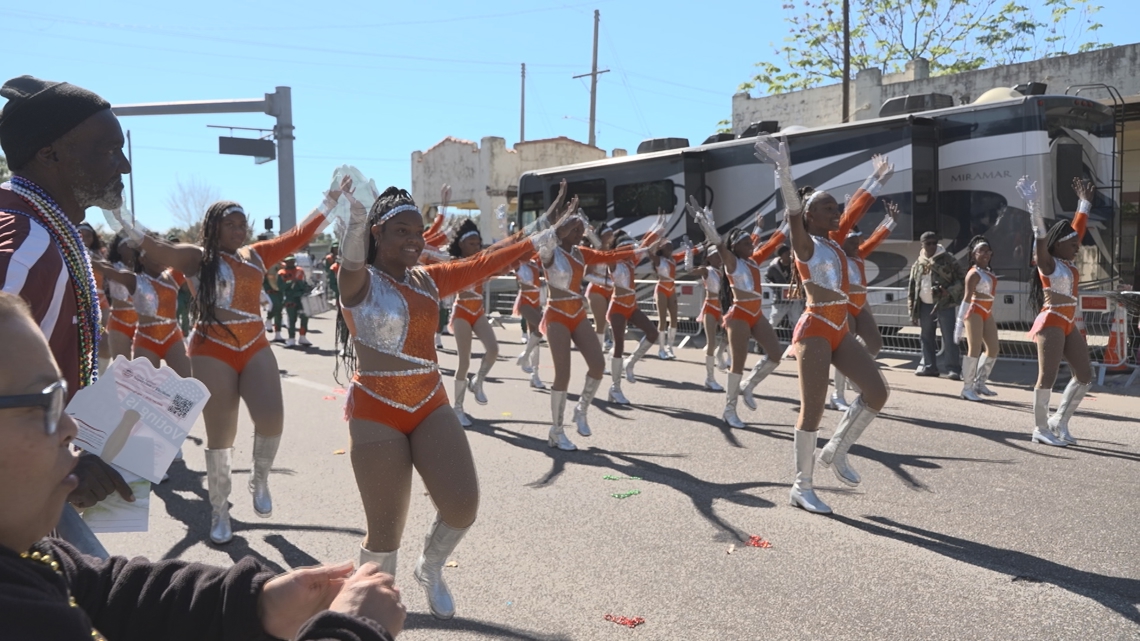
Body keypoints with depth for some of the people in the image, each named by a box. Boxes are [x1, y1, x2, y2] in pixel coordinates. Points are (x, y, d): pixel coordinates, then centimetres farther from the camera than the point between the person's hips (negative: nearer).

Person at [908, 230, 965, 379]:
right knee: (926, 337, 11)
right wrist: (912, 308, 10)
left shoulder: (948, 260, -1)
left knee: (949, 338, -5)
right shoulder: (918, 264, 11)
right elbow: (912, 288, 14)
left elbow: (961, 281, -3)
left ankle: (954, 369, -3)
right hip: (925, 306, 5)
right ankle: (929, 366, 21)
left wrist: (949, 292, -20)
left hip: (945, 305, -5)